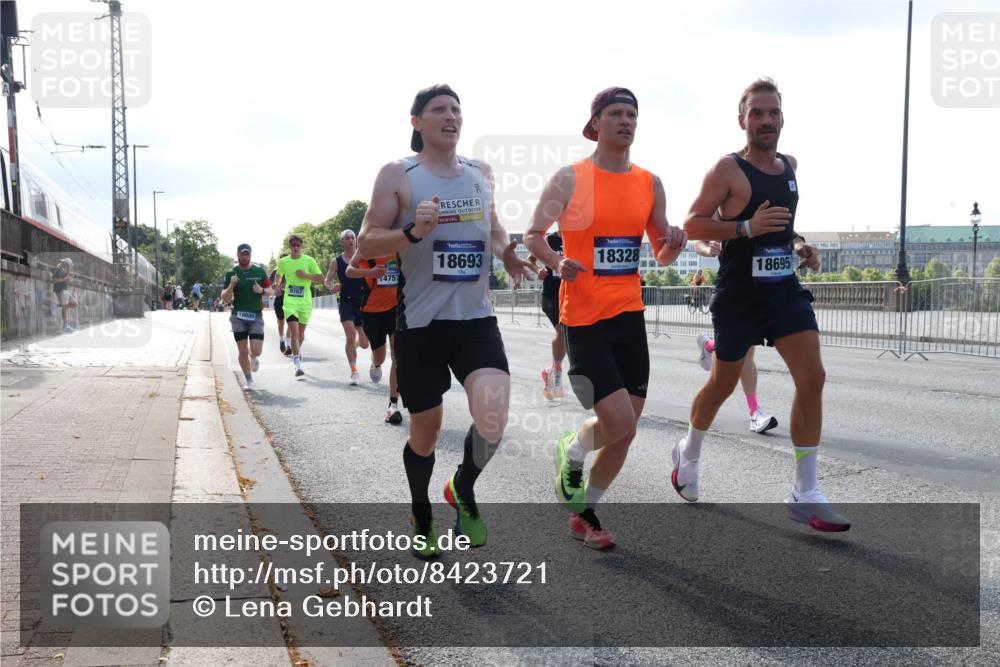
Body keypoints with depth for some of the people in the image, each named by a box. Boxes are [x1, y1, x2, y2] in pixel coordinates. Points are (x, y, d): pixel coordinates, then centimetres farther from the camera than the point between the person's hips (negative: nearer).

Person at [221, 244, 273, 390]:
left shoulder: (259, 271, 5)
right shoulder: (230, 273, 1)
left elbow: (271, 291, 10)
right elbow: (225, 299, -2)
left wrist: (262, 291, -11)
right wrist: (231, 285, -20)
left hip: (256, 316, 0)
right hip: (238, 316, 0)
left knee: (256, 351, -10)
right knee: (243, 351, -1)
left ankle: (253, 357, 28)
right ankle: (249, 381, 16)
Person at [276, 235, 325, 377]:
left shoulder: (309, 261, -1)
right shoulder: (283, 262, 5)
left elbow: (321, 278, -1)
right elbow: (278, 275, 26)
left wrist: (306, 275, -13)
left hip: (305, 301, 1)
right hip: (290, 301, -1)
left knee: (301, 332, 14)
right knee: (294, 331, -14)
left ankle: (298, 349, 46)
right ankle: (298, 365, -15)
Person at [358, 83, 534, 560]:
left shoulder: (481, 173, 11)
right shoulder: (398, 174, -2)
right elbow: (367, 243, -5)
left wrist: (507, 255, 5)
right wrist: (414, 231, -23)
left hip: (476, 317, 3)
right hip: (420, 322, -2)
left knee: (493, 419, -18)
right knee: (425, 432, 9)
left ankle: (463, 491, 14)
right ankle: (422, 516, 37)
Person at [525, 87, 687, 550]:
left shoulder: (649, 183, 9)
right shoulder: (569, 179, -4)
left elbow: (662, 255, 16)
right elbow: (533, 236, -1)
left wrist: (674, 244, -7)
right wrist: (557, 262, -20)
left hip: (629, 315, 5)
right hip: (583, 317, -5)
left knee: (624, 429, 7)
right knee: (620, 421, -14)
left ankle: (584, 513, 26)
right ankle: (570, 452, 20)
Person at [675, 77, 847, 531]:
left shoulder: (789, 166, 11)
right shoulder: (728, 169, -10)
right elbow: (692, 224, -14)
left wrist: (798, 244, 9)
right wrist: (746, 228, -26)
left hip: (785, 290, 5)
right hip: (738, 296, -5)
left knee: (812, 379, -9)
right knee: (722, 385, 10)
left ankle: (805, 495, -2)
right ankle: (688, 454, 40)